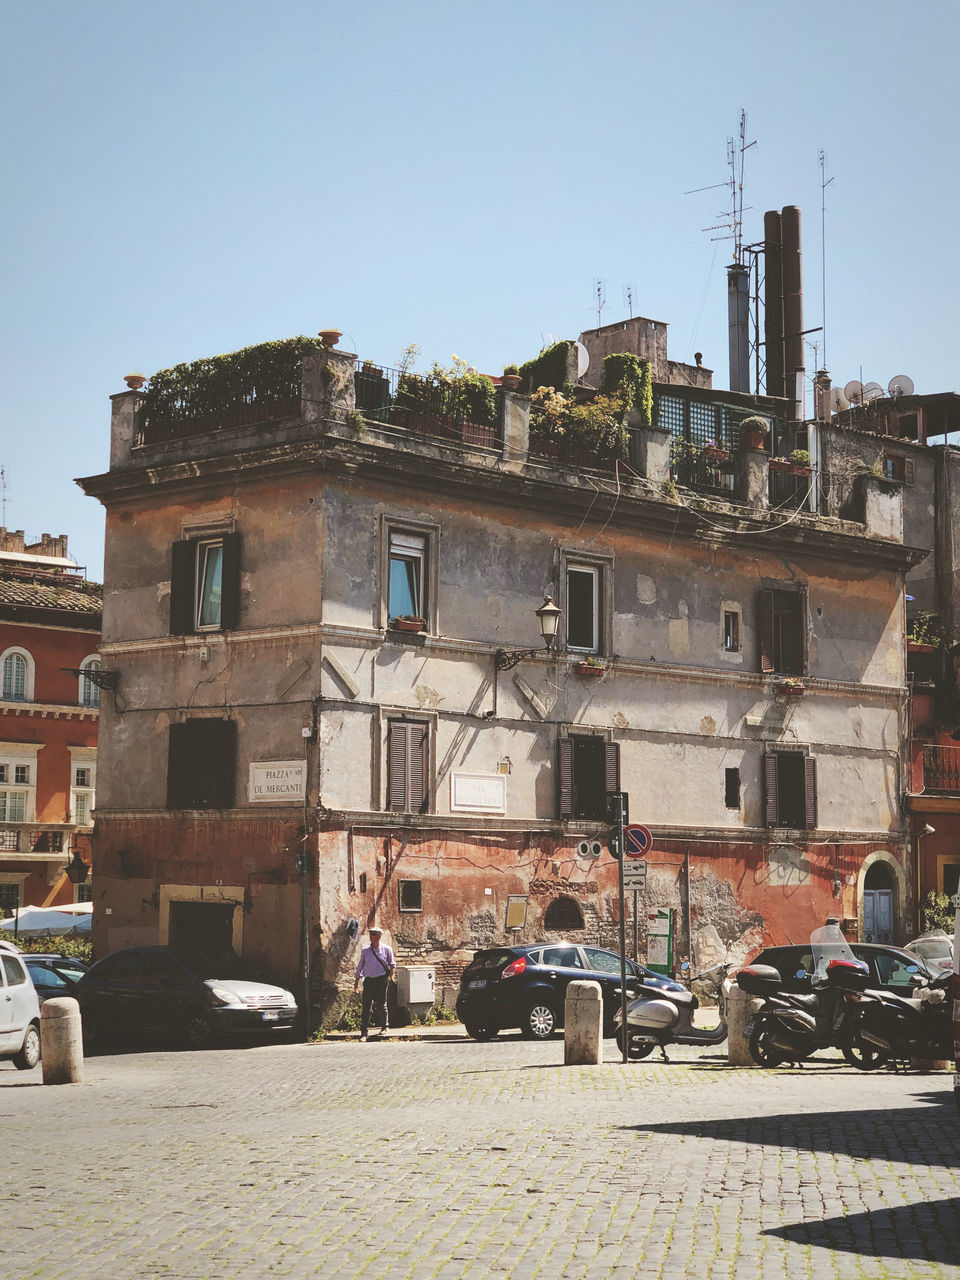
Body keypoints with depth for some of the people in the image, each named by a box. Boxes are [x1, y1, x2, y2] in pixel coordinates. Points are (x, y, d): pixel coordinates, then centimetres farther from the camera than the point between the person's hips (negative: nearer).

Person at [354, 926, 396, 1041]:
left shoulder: (387, 949, 4)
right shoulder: (365, 951, 10)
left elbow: (392, 964, 10)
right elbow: (360, 966, 16)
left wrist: (390, 975, -7)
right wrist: (356, 981, 14)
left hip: (382, 980, -2)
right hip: (368, 980, 2)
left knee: (381, 1004, 3)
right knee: (366, 1006, -6)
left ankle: (384, 1028, 21)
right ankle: (364, 1032, -9)